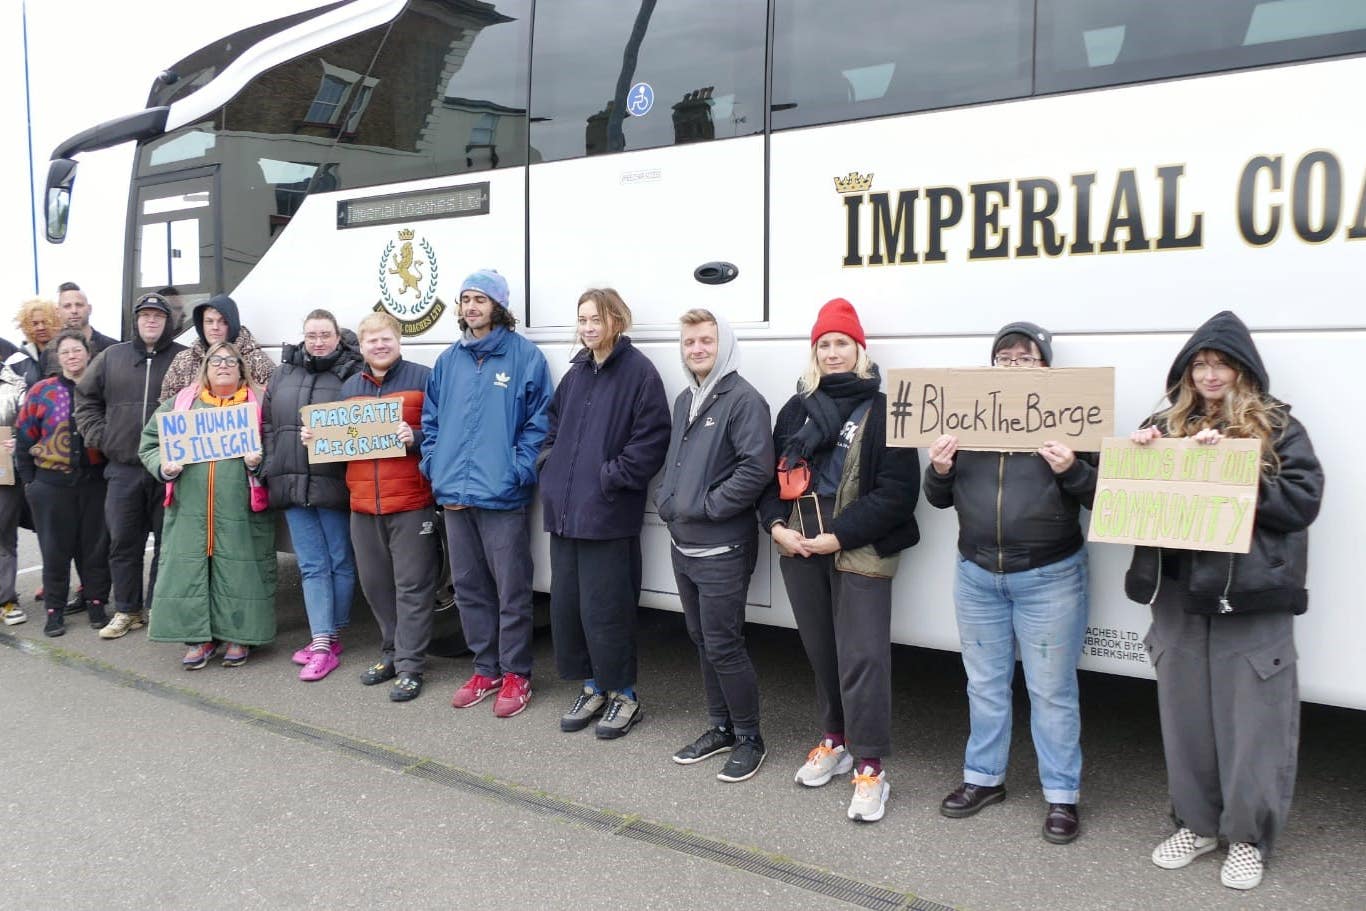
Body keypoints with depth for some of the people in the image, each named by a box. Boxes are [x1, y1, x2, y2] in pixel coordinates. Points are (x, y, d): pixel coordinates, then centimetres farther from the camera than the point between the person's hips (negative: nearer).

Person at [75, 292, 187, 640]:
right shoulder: (111, 357, 11)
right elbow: (85, 398, 18)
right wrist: (99, 436, 6)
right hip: (122, 468, 3)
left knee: (168, 542, 4)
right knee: (123, 542, 8)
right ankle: (127, 611, 20)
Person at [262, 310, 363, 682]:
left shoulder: (352, 373, -4)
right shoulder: (283, 374, 13)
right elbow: (267, 424, 16)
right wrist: (272, 467, 8)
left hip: (334, 484, -5)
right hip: (292, 485, 5)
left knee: (340, 563, 6)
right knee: (312, 566, 6)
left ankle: (330, 639, 18)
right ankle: (322, 643, 10)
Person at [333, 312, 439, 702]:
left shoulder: (422, 378, -3)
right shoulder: (348, 388, 16)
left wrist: (415, 437, -24)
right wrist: (314, 436, 3)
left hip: (411, 502, -6)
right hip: (363, 505, 6)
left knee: (412, 586, -1)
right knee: (375, 584, 14)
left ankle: (410, 666, 6)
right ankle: (392, 651, 30)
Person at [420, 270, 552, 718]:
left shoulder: (525, 356, -4)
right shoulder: (449, 360, 12)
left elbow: (539, 422, -7)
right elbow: (430, 420, 17)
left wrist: (518, 472, -14)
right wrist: (436, 470, 5)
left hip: (502, 495, -6)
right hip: (454, 494, 6)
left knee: (511, 590, 1)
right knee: (468, 587, 14)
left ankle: (515, 674, 15)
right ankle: (485, 668, 28)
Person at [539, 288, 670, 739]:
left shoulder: (638, 372, -8)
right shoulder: (577, 373, 15)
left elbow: (652, 439, -13)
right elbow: (554, 425, 25)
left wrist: (611, 477, -15)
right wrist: (550, 468, 11)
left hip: (608, 513, -7)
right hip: (565, 509, 7)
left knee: (605, 608, -2)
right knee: (566, 603, 11)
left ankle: (623, 694, 15)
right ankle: (593, 687, 27)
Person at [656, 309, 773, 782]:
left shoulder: (743, 399, -13)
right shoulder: (685, 400, 14)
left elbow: (756, 468, -22)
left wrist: (706, 506, -18)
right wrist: (666, 499, 5)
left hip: (721, 549, -8)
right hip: (682, 544, 9)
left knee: (723, 646, -4)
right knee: (701, 640, 16)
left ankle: (749, 738, 13)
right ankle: (721, 728, 30)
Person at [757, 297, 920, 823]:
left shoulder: (882, 410, -5)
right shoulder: (797, 408, 13)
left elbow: (898, 490, -12)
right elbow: (773, 474, 14)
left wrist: (839, 537, -15)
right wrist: (777, 526, -4)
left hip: (859, 552, -5)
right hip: (798, 546, 6)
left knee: (862, 657, -6)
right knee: (820, 651, 14)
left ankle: (870, 768, 2)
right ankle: (835, 741, 31)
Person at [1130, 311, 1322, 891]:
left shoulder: (1277, 428, 1)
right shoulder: (1165, 427, 10)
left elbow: (1303, 500, -9)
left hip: (1251, 601, -3)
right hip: (1177, 596, 4)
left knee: (1251, 722, 3)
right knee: (1186, 715, 12)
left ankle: (1247, 837, 20)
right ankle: (1196, 823, 29)